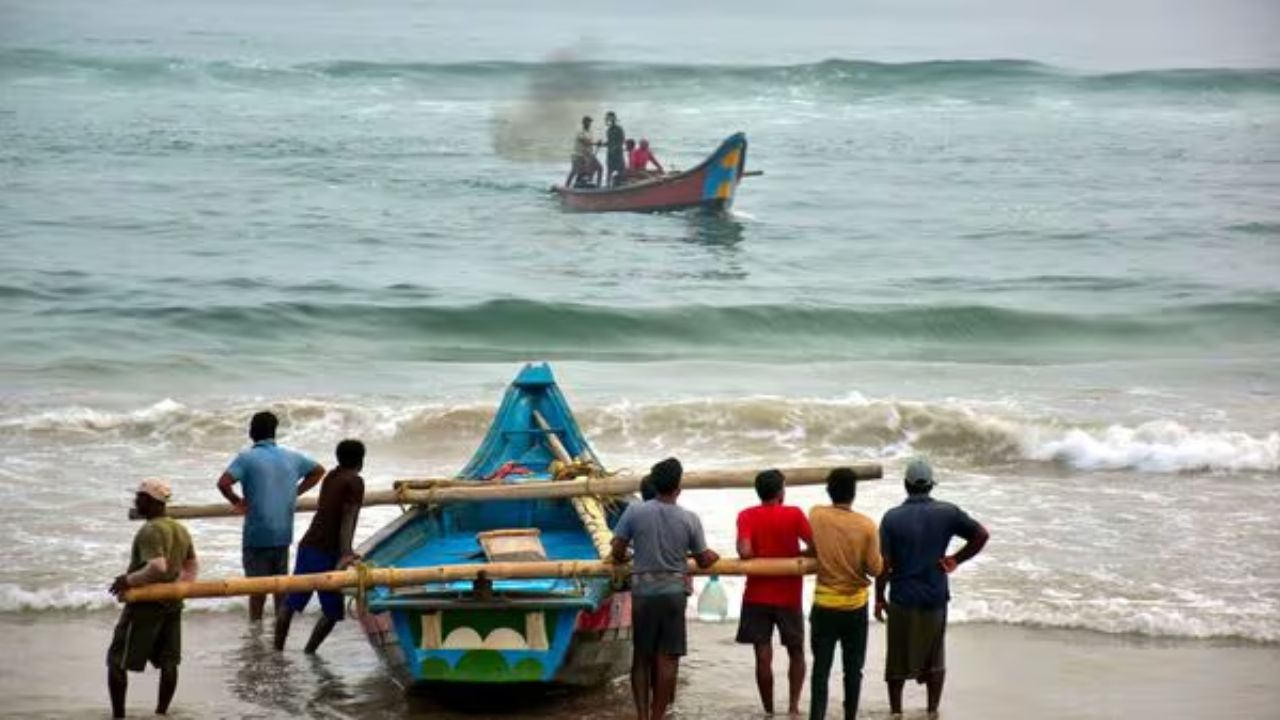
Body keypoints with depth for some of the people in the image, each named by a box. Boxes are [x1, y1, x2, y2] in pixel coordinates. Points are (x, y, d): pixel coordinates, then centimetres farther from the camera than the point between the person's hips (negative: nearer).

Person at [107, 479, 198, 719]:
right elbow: (193, 566, 18)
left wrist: (129, 580, -20)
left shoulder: (149, 531, -18)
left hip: (145, 605, -8)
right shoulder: (181, 530, 9)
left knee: (117, 661, 1)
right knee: (168, 661, 10)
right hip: (172, 604, 8)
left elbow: (157, 567, -30)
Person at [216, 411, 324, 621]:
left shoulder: (247, 458, -10)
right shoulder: (291, 457, 5)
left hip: (257, 533, -4)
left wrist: (236, 501, -5)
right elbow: (318, 470, 19)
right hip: (283, 532, 4)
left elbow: (223, 483, -22)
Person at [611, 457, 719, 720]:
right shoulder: (689, 519, -4)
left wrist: (623, 559, 20)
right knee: (667, 658, 3)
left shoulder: (635, 511, -6)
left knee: (641, 657, 10)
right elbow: (703, 561, 5)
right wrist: (712, 556, 28)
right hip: (674, 592, -1)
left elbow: (617, 552, -4)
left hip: (643, 592, 1)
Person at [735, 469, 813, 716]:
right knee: (796, 652, 15)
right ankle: (793, 706, 5)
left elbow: (744, 552, -17)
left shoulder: (746, 516, -5)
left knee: (763, 656, 2)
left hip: (757, 596, 0)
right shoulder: (794, 514, -6)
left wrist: (759, 558, 4)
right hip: (789, 596, 0)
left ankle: (769, 711, 4)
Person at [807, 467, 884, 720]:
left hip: (824, 605, 0)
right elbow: (875, 568, -8)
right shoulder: (866, 525, -13)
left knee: (821, 669, 1)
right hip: (855, 606, 0)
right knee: (853, 669, 13)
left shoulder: (816, 516, -9)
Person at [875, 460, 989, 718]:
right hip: (935, 597, 1)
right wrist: (956, 560, 1)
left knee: (898, 659, 10)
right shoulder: (947, 513, -4)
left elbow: (884, 564, -9)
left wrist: (879, 598, 1)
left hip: (902, 598, -1)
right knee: (935, 658, 15)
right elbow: (981, 535, -5)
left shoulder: (892, 517, -8)